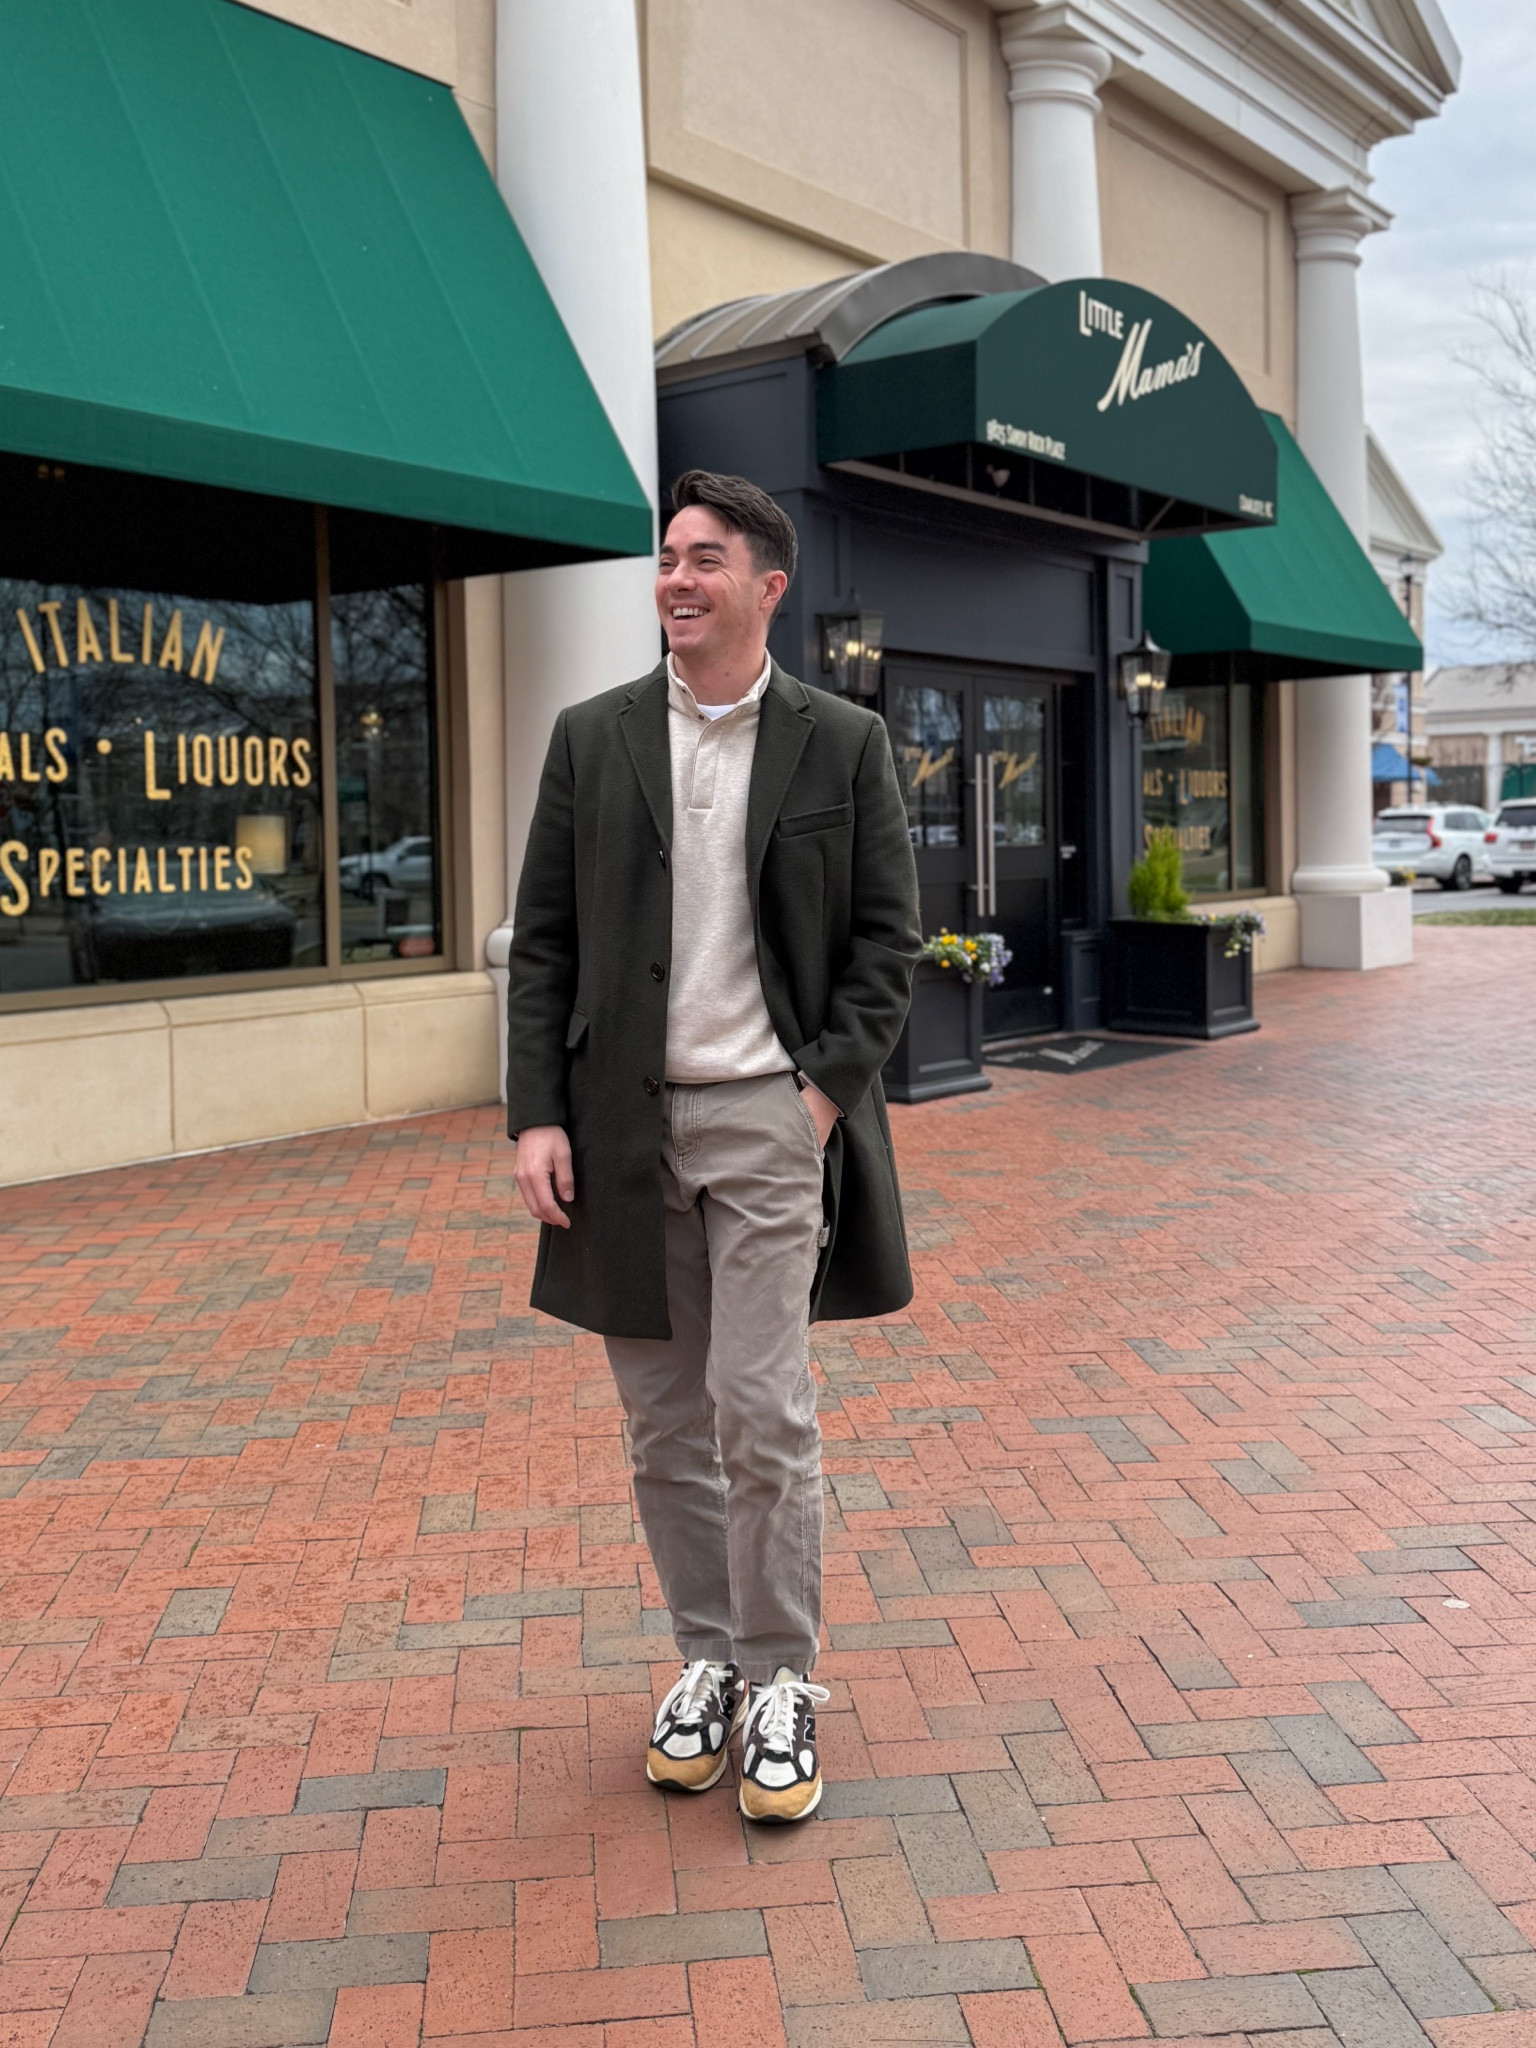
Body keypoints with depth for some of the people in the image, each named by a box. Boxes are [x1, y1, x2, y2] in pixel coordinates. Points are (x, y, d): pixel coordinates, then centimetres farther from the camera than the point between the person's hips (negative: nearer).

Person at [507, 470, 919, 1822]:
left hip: (770, 1114, -2)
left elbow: (887, 939, 3)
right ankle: (708, 1659, 26)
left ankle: (781, 1684, 10)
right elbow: (543, 940, 5)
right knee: (664, 1424, 10)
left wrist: (826, 1091, -8)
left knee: (762, 1408, -6)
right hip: (626, 1122, 3)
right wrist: (537, 1116, -3)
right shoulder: (593, 738, 7)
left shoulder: (845, 744, 2)